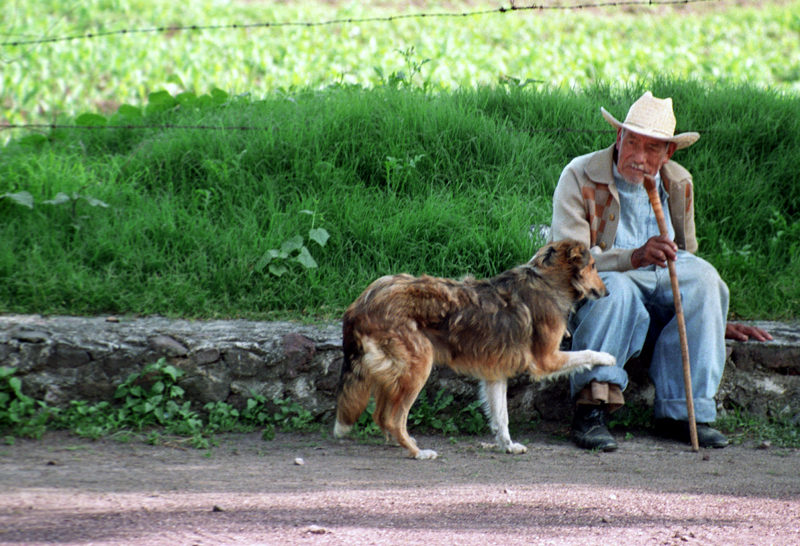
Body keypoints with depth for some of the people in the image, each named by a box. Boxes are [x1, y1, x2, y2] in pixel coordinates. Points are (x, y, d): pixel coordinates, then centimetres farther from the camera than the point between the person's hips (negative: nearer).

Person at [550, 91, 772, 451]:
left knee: (703, 276, -25)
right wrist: (635, 257, -33)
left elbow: (686, 262, 24)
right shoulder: (579, 177, -6)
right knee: (616, 287, -38)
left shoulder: (679, 184, 11)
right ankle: (591, 405, -42)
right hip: (590, 297, -4)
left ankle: (682, 412, -26)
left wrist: (716, 322, 16)